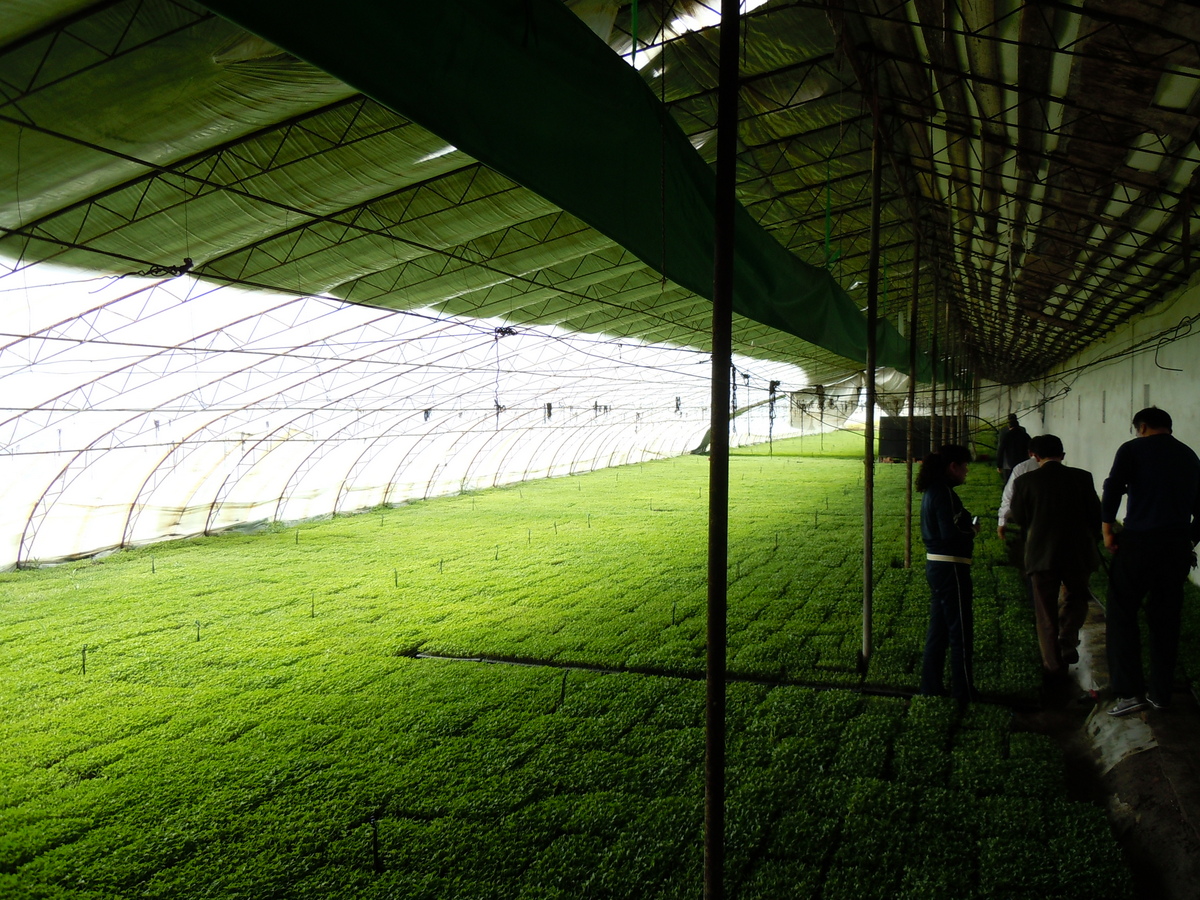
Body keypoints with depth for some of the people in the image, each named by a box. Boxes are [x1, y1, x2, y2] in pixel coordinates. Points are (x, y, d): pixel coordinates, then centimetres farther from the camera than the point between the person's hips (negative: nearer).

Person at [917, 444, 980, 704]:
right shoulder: (944, 492, -18)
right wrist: (972, 531, -7)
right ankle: (963, 691, 10)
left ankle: (931, 685, 23)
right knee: (960, 631, 1)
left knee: (938, 629, 16)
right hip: (950, 567, -10)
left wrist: (967, 525, 6)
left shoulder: (932, 490, 12)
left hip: (935, 564, 10)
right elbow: (950, 534, -24)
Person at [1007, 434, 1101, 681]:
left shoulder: (1024, 481, -6)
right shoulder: (1082, 478, -3)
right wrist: (1092, 544, 18)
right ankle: (1068, 643, 4)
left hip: (1041, 555, -1)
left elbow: (1018, 518, 2)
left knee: (1046, 614, 9)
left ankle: (1052, 666, 11)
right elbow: (1095, 515, 2)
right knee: (1075, 599, 23)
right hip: (1078, 553, 1)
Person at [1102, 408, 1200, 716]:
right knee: (1166, 620, 12)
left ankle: (1130, 691, -3)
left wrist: (1107, 530, -4)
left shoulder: (1133, 449, -1)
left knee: (1122, 615, 2)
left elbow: (1112, 491, -13)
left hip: (1139, 542, -5)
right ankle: (1161, 693, 18)